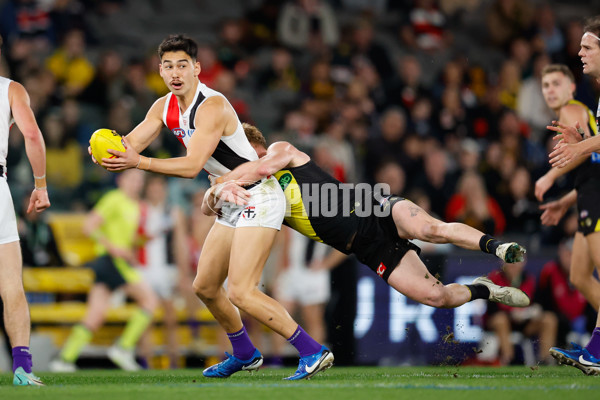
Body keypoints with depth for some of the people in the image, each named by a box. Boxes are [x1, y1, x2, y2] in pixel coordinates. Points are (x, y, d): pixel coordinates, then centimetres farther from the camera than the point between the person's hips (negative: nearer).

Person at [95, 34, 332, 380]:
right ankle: (245, 355, 36)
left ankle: (313, 352, -17)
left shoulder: (213, 106, -22)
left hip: (259, 196, -10)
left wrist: (139, 162, -36)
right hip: (234, 205, 10)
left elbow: (192, 166, -30)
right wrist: (107, 150, -21)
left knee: (241, 292, -20)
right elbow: (131, 143, 2)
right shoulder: (165, 108, 5)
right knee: (205, 287, 16)